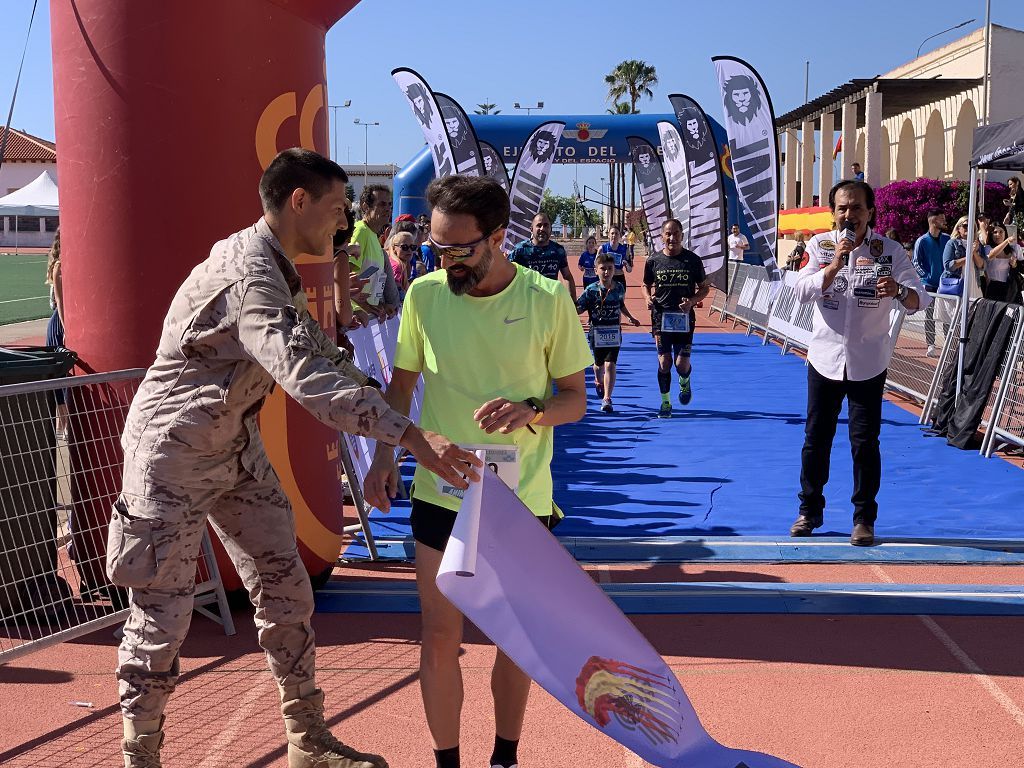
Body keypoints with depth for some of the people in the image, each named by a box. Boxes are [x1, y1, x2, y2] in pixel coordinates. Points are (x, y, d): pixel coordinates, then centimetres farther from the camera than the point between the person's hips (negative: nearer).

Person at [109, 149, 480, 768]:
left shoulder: (275, 270, 5)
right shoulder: (249, 277, -28)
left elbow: (319, 352, 16)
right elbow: (308, 378, -40)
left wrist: (391, 409, 7)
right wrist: (410, 436, -44)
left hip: (237, 447, 9)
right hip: (174, 454, -9)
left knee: (286, 594, 9)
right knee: (163, 617, 1)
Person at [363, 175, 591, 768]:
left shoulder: (548, 298, -10)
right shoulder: (425, 294, -5)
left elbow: (575, 398, -3)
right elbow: (402, 383, 7)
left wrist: (530, 412, -23)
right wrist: (385, 455, -7)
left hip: (522, 499, -1)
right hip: (440, 495, 1)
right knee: (441, 638, 6)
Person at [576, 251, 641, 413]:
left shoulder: (619, 288, 0)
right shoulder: (591, 290, -9)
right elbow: (579, 308, -9)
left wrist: (631, 318, 27)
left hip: (614, 332, 1)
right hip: (597, 332, 0)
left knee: (610, 365, -10)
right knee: (599, 363, 17)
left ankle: (607, 398, -11)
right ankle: (599, 382, 51)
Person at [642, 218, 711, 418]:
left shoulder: (693, 260, 0)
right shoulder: (654, 261, 2)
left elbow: (704, 287, 7)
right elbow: (646, 286, 15)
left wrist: (692, 301, -12)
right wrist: (648, 299, -7)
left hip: (684, 317, -1)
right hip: (661, 317, 1)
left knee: (682, 363, -6)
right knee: (664, 361, -2)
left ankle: (684, 383, 30)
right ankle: (665, 403, 13)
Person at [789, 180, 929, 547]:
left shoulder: (889, 250, -6)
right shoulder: (820, 245, -1)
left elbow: (920, 298, -11)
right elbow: (803, 292, -13)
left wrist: (899, 291, -34)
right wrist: (834, 265, -26)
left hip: (868, 362, -1)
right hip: (825, 358, 2)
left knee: (865, 442, 1)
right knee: (816, 438, 9)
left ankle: (864, 518, 13)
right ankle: (809, 511, 24)